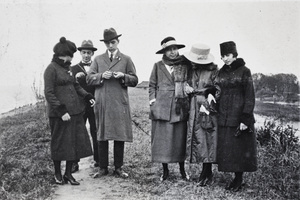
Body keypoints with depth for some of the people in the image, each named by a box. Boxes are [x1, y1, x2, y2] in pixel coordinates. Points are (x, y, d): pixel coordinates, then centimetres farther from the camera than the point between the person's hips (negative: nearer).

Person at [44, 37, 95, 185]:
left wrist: (87, 96, 6)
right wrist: (61, 111, -20)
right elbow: (49, 93, -14)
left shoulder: (67, 68, 14)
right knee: (60, 144, 5)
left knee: (76, 142, 7)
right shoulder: (51, 69, -10)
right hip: (60, 114, -7)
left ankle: (68, 173, 19)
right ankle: (57, 174, 22)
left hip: (75, 111, 8)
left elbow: (75, 86, 22)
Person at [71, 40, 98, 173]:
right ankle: (74, 163, 4)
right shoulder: (74, 69, 8)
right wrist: (75, 78, -19)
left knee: (96, 134, 6)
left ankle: (98, 160, 17)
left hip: (95, 106, 1)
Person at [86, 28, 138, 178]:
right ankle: (103, 168, 13)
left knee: (120, 136, 1)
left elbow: (134, 80, 6)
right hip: (102, 103, 1)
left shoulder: (126, 60, 10)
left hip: (120, 103, -1)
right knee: (101, 136, 4)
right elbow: (89, 79, 5)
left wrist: (123, 76, -12)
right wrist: (101, 76, -12)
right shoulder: (98, 59, 13)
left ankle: (118, 168, 12)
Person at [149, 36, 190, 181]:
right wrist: (153, 102, -1)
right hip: (161, 108, 0)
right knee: (162, 139, 1)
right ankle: (165, 170, 15)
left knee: (180, 139, 4)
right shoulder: (158, 66, 8)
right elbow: (152, 86, 9)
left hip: (180, 108, 1)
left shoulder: (184, 66, 9)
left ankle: (182, 169, 20)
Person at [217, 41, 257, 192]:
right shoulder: (221, 72, 10)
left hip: (239, 115, -5)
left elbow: (250, 96, -9)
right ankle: (235, 178, 17)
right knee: (226, 149, 5)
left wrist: (246, 119, -15)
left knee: (240, 148, 1)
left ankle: (239, 179, 13)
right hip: (224, 117, 5)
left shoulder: (244, 71, -5)